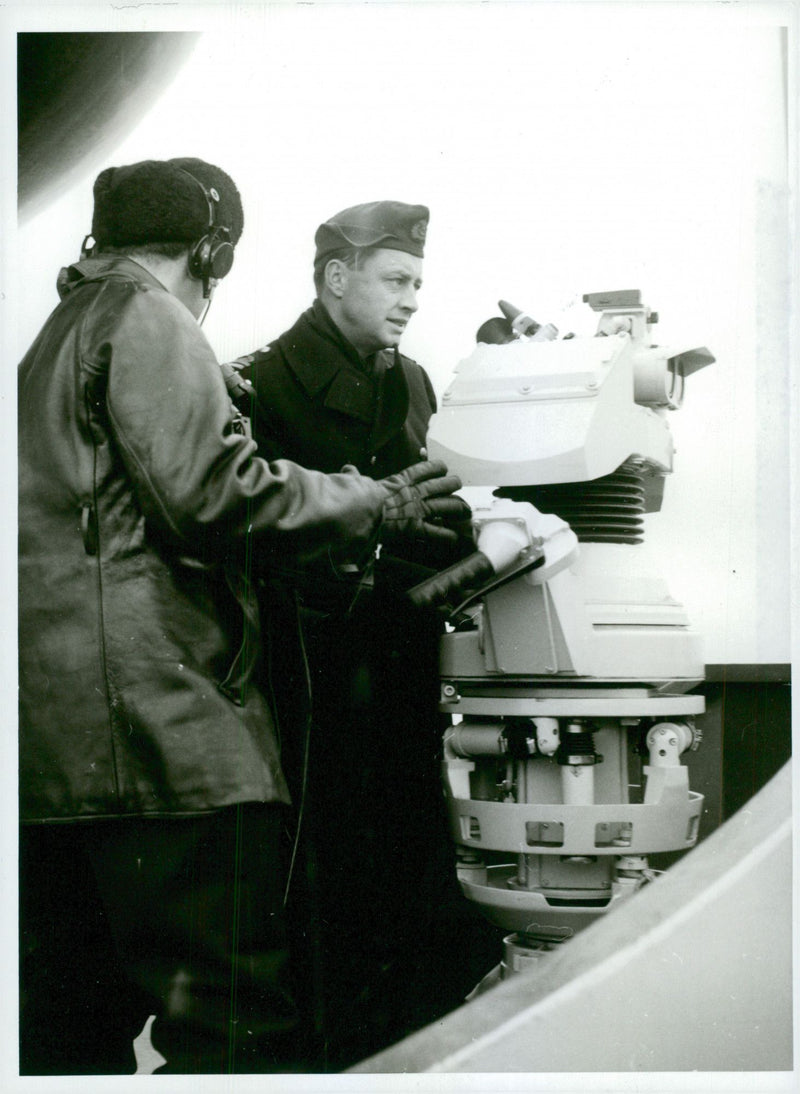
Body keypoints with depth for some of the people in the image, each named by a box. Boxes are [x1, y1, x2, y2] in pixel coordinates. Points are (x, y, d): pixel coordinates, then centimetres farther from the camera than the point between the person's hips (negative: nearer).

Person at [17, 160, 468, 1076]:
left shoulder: (59, 333, 27)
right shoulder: (148, 318, -2)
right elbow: (215, 494, -14)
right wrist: (378, 506, -3)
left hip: (53, 727, 10)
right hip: (152, 714, -10)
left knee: (71, 1028, 14)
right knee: (239, 1015, -11)